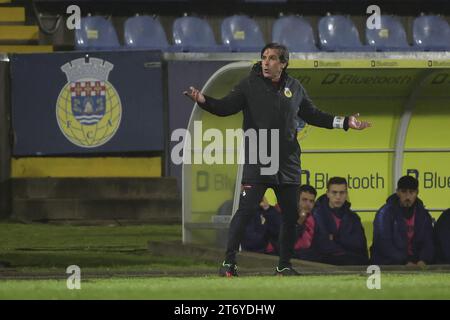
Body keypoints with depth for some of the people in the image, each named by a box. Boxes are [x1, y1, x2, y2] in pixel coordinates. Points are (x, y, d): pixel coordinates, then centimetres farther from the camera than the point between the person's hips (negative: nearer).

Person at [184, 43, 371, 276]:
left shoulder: (294, 88, 9)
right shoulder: (250, 85, -1)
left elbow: (311, 115, 20)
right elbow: (226, 107, -8)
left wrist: (344, 122, 17)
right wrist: (203, 100, -27)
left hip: (288, 163, 4)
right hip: (257, 160, -4)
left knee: (291, 213, 7)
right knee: (246, 209, -13)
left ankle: (284, 265, 20)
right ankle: (229, 261, -7)